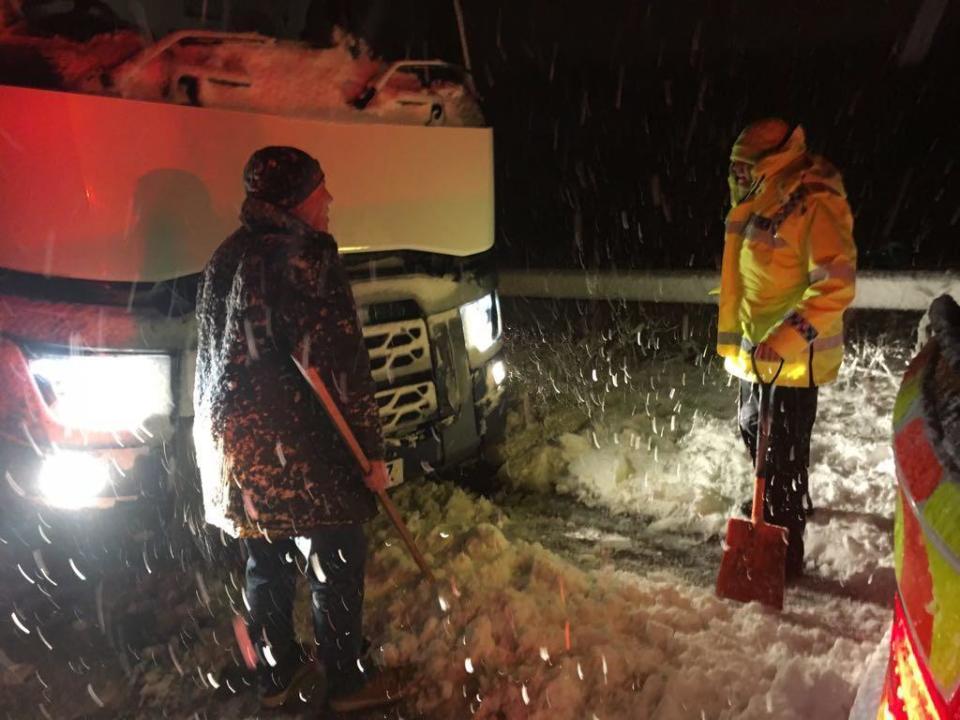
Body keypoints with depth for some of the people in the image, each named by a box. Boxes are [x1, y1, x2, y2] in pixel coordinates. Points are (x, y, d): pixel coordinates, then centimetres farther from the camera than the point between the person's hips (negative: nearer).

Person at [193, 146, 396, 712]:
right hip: (296, 450, -8)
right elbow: (340, 367, -19)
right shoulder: (307, 258, -15)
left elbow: (214, 353, 18)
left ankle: (278, 675, 35)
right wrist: (372, 452, -14)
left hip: (231, 440, 8)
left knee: (267, 562, 20)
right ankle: (347, 681, 23)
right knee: (336, 564, 8)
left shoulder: (225, 258, 11)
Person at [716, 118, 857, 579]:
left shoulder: (815, 205, -19)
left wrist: (787, 336, -34)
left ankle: (785, 552, 12)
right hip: (755, 348, 10)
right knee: (754, 432, 24)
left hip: (794, 356, -10)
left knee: (783, 451, -2)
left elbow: (836, 285, -26)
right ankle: (781, 502, 50)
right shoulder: (761, 202, 11)